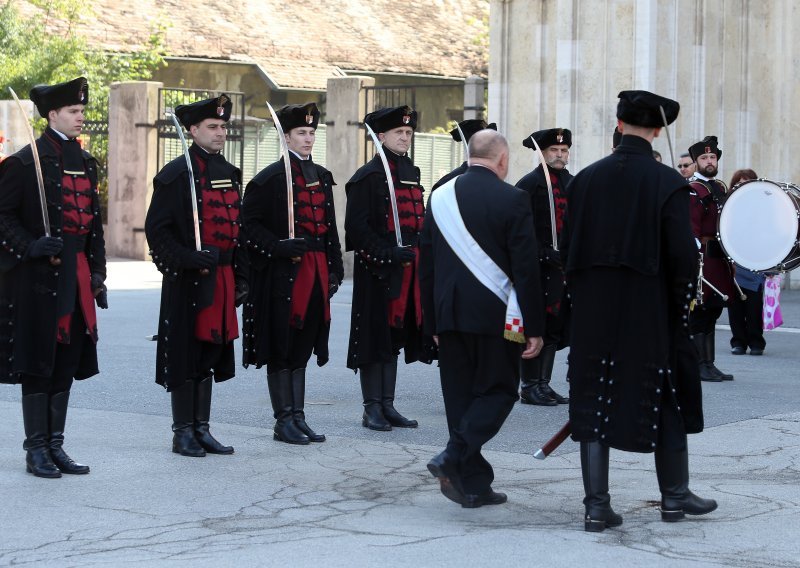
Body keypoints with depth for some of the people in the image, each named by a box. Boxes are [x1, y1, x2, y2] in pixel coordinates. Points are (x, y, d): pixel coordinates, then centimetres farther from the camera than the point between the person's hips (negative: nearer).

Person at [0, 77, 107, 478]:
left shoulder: (86, 163, 14)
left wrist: (97, 273, 12)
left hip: (77, 277, 7)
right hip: (37, 279, -7)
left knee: (67, 362, 10)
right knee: (37, 364, -1)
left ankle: (55, 445, 18)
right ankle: (36, 449, 7)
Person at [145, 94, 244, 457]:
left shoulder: (230, 173, 14)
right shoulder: (176, 174, -8)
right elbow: (156, 229, -11)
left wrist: (239, 277, 14)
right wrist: (190, 260, -19)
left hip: (221, 277, 7)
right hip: (187, 280, -7)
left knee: (210, 353, 11)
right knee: (185, 356, -1)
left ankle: (202, 429, 19)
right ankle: (183, 432, 7)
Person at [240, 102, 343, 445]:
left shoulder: (321, 177, 14)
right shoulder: (270, 178, -7)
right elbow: (249, 224, -9)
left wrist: (334, 268, 12)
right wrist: (280, 247, -20)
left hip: (315, 272, 7)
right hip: (282, 274, -6)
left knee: (303, 346, 11)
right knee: (281, 348, 1)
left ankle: (298, 417, 17)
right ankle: (284, 420, 7)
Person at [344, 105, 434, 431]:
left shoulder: (412, 173, 15)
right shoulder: (367, 176, -7)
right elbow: (357, 226, -13)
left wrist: (418, 253, 7)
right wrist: (388, 254, -19)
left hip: (408, 269, 7)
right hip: (377, 270, -7)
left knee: (395, 337, 11)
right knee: (375, 337, -2)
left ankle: (387, 405, 17)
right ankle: (372, 408, 4)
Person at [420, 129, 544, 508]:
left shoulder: (440, 197, 7)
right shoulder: (512, 199, -8)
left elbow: (426, 264, 9)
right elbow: (526, 268, -11)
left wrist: (433, 322, 16)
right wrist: (534, 327, -6)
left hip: (449, 315, 5)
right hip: (494, 315, -5)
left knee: (460, 395, 10)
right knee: (498, 391, 7)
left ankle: (474, 486, 12)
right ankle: (453, 458, -12)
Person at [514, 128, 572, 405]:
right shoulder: (529, 184, -7)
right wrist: (546, 255, -18)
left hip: (565, 267, 7)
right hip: (538, 268, -7)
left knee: (555, 328, 10)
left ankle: (543, 384, 18)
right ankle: (529, 386, 4)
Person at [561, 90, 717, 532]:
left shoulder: (586, 179, 1)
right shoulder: (668, 183, -9)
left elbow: (568, 250, 4)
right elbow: (683, 255, -12)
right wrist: (680, 305, 2)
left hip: (592, 314, 3)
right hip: (650, 314, -3)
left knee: (594, 401, 6)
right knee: (666, 399, 13)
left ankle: (597, 506, 5)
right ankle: (675, 495, 25)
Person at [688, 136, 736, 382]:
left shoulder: (721, 187, 18)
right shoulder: (692, 190, -9)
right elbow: (690, 228, -17)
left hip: (721, 258, 9)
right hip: (703, 257, -8)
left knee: (713, 311, 11)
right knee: (701, 312, -5)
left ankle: (709, 364, 16)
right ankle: (699, 365, -1)